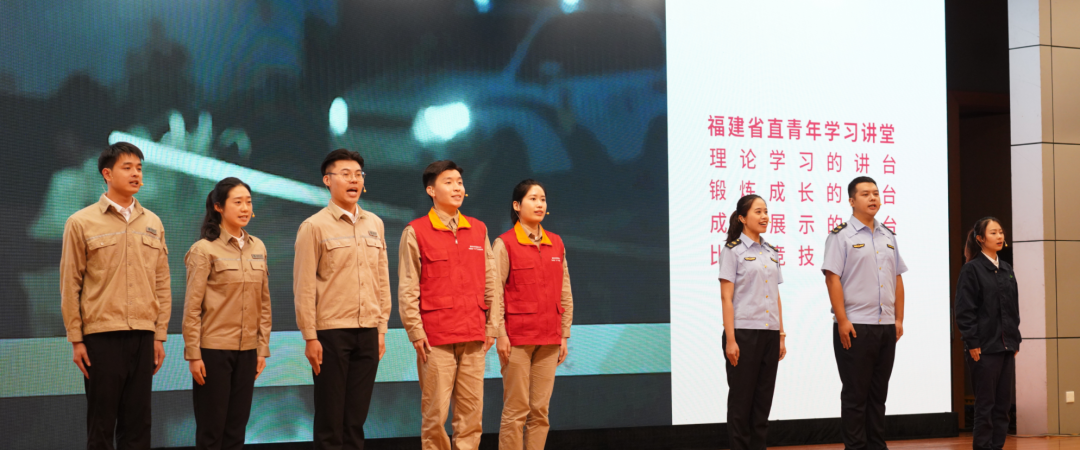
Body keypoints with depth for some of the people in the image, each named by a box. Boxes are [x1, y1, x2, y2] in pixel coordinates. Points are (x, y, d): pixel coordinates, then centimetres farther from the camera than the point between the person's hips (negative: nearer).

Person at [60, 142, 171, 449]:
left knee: (138, 423, 6)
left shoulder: (152, 223, 11)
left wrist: (160, 335, 7)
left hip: (143, 336, 3)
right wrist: (76, 340, -4)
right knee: (101, 423, 2)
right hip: (101, 336, -3)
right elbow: (69, 285, 0)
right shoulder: (81, 223, 0)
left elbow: (162, 284, 12)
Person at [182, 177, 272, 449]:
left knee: (237, 427, 8)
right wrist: (193, 354, -12)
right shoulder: (204, 249, -7)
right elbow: (192, 307, -8)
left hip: (247, 351, 5)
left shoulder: (257, 248, 8)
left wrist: (263, 347, 9)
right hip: (214, 349, -5)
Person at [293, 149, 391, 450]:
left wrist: (382, 329, 10)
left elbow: (382, 280, 14)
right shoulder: (314, 227, -3)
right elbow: (303, 287, -5)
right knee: (330, 417, 1)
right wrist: (310, 337, -9)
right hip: (331, 332, -4)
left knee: (356, 417, 8)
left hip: (368, 332, 4)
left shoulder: (374, 224, 11)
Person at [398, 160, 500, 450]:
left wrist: (492, 326, 9)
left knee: (471, 410, 4)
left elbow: (490, 282, 14)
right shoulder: (416, 232, 0)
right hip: (435, 338, -4)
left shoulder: (478, 230, 12)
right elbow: (407, 288, -2)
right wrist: (416, 331, -7)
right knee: (435, 412, -2)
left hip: (474, 337, 4)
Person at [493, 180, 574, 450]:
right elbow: (494, 293, -6)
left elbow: (565, 293, 14)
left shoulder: (556, 243, 11)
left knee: (541, 409, 5)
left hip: (549, 340, 5)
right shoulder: (504, 244, -3)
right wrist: (500, 334, -12)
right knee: (516, 409, -4)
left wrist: (564, 335, 10)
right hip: (517, 338, -5)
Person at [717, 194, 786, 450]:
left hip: (769, 333, 6)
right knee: (742, 399, -1)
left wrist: (781, 335, 11)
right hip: (744, 333, -6)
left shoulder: (771, 253, 14)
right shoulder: (733, 251, -4)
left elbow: (776, 296, 16)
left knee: (763, 399, 7)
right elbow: (726, 297, -8)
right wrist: (730, 339, -14)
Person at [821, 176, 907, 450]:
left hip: (886, 327, 6)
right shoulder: (841, 235, -4)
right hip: (855, 327, -6)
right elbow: (832, 278, -11)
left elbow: (897, 280, 17)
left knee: (878, 394, 11)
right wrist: (842, 320, -17)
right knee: (855, 395, -1)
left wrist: (899, 319, 10)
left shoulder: (888, 237, 15)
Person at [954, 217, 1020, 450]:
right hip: (984, 347, -6)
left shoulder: (1007, 269, 14)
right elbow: (964, 310, -10)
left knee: (1003, 402, 6)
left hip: (1006, 346, 6)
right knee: (986, 404, -3)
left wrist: (1016, 341, 11)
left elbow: (1014, 308, 16)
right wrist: (972, 343, -14)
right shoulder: (972, 269, -6)